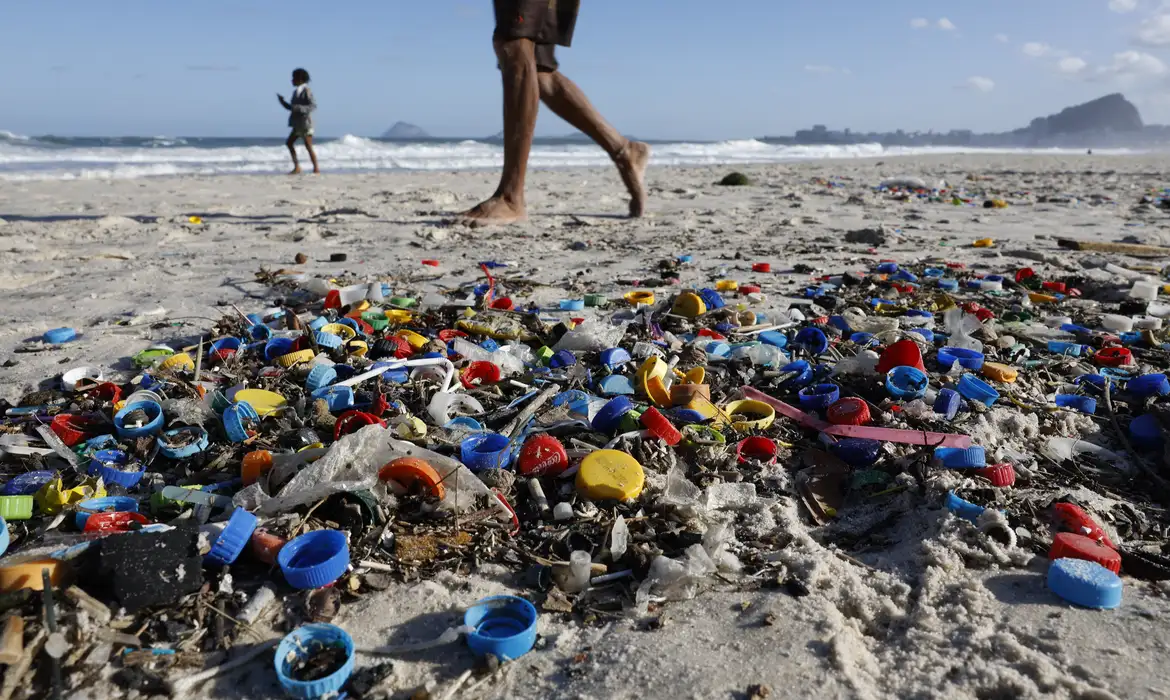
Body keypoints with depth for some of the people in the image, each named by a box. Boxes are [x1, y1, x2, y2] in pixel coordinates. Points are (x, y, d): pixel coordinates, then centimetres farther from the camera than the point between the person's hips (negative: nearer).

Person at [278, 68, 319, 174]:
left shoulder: (306, 90, -10)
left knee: (308, 147, -5)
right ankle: (296, 167, 7)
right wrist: (282, 101, 4)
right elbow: (292, 108, 17)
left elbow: (313, 105, -19)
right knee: (289, 143, 5)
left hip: (305, 123, -9)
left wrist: (300, 108, -26)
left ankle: (316, 169, 4)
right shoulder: (296, 91, 15)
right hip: (298, 123, 9)